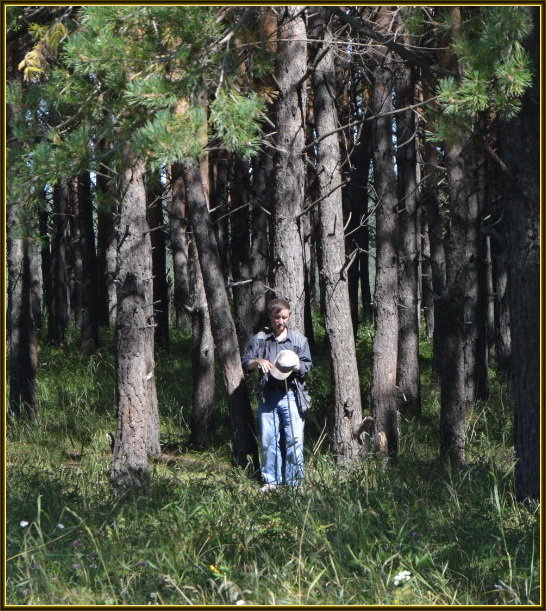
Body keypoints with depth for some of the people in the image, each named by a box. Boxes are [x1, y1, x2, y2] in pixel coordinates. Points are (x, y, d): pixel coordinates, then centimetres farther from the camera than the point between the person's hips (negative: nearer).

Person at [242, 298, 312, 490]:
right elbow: (245, 364, 10)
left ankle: (294, 481, 0)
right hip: (267, 396, 1)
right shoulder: (259, 339, 11)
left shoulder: (299, 339, 9)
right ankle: (271, 480, 12)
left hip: (291, 396, -1)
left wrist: (294, 367, -14)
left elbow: (306, 366, 6)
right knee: (268, 440, 3)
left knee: (294, 438, -7)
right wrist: (257, 361, -11)